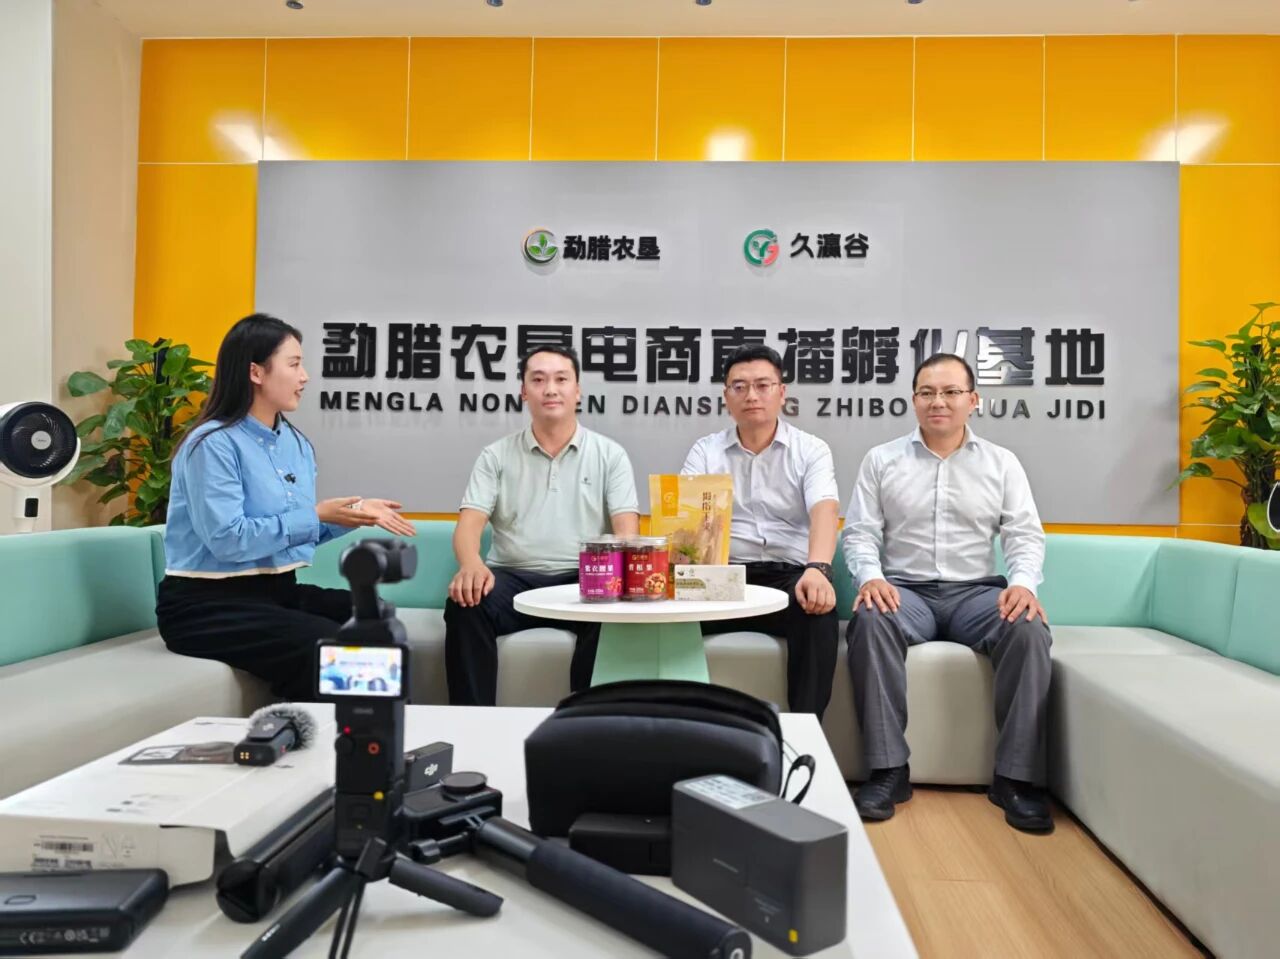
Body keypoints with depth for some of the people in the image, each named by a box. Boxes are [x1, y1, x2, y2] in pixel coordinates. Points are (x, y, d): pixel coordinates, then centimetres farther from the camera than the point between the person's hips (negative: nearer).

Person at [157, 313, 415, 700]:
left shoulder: (296, 444, 11)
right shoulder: (213, 443, -13)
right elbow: (228, 539, -23)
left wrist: (355, 512, -1)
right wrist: (317, 514, -20)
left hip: (280, 591, 8)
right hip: (209, 604, -7)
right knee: (326, 646, -28)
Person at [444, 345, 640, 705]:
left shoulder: (609, 454, 8)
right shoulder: (496, 455, 9)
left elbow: (626, 527, -2)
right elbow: (469, 522, -2)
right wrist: (472, 565, -27)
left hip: (582, 581, 0)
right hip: (513, 578, 1)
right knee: (464, 602, -29)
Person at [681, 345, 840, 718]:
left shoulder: (811, 450, 7)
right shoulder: (704, 451, 12)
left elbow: (824, 511, -11)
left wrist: (817, 568, -33)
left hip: (790, 575, -1)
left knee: (820, 612, -34)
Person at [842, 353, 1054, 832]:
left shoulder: (1002, 463, 11)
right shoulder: (880, 460, 8)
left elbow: (1025, 535, 5)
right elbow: (859, 531, 3)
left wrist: (1024, 581, -17)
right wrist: (870, 576, -18)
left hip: (976, 591, 1)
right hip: (905, 590, -1)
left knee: (1030, 629, -30)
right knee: (869, 621, -34)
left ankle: (1016, 776, -18)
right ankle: (888, 770, -27)